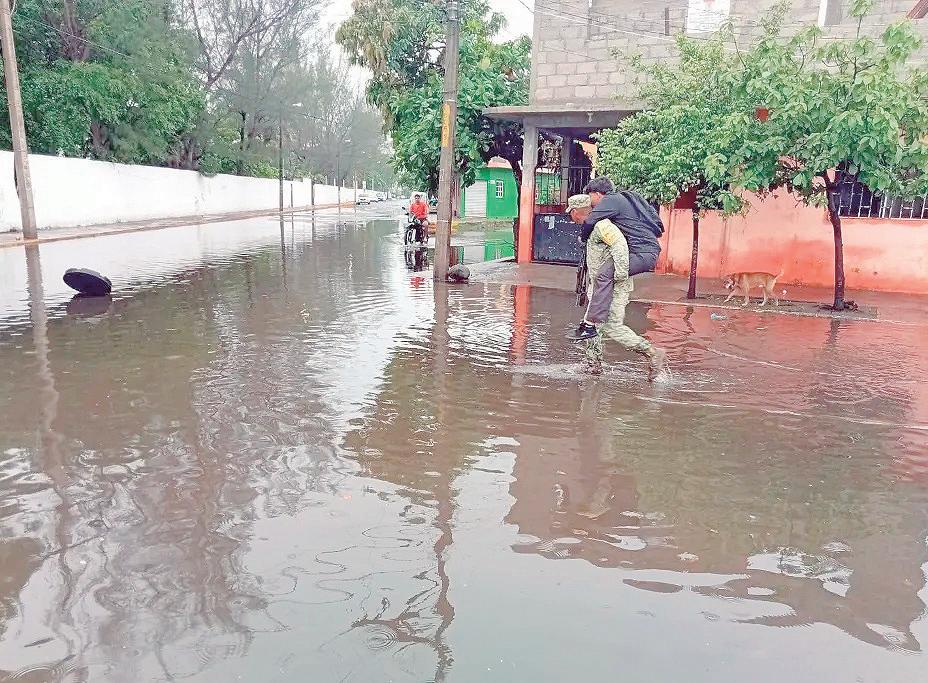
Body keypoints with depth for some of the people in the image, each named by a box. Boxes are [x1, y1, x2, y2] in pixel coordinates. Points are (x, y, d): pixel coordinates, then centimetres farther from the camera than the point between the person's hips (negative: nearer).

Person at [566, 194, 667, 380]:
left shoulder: (600, 224, -16)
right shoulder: (591, 227, 17)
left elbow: (619, 242, -30)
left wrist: (621, 274, -31)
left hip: (614, 286, -10)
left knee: (612, 326, -12)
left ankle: (653, 353, -5)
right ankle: (593, 365, 19)